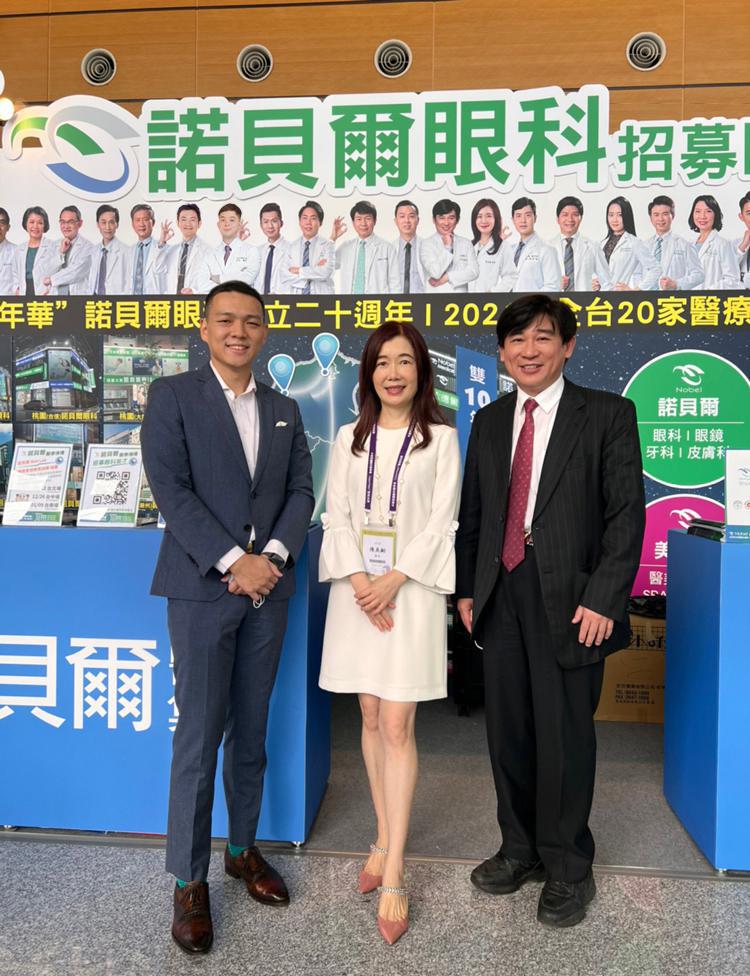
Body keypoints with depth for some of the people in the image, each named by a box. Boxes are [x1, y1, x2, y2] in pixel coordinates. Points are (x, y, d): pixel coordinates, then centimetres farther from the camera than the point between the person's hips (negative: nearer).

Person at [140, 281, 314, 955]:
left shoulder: (283, 410, 13)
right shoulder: (172, 396, -1)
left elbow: (301, 490, 7)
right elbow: (170, 488, -10)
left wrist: (272, 555, -9)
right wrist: (233, 561, -16)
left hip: (268, 589, 4)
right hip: (203, 588, -4)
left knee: (251, 732, 13)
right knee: (199, 736, 1)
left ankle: (244, 850, 30)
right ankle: (189, 881, 16)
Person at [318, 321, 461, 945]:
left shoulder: (441, 440, 1)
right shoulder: (350, 439, 10)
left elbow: (441, 523, -5)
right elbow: (337, 516, 4)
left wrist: (393, 581, -15)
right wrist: (359, 582, -10)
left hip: (411, 590, -3)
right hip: (357, 589, 4)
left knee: (397, 728, -5)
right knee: (371, 720, 11)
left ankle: (393, 877, 1)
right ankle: (384, 840, 27)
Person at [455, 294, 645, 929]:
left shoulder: (608, 415, -1)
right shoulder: (489, 422, 13)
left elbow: (626, 513, -6)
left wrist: (603, 599, -13)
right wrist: (466, 588, 9)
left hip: (570, 599, -4)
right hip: (501, 595, 4)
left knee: (564, 733, 3)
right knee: (508, 729, 12)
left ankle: (567, 868, 24)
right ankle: (520, 849, 33)